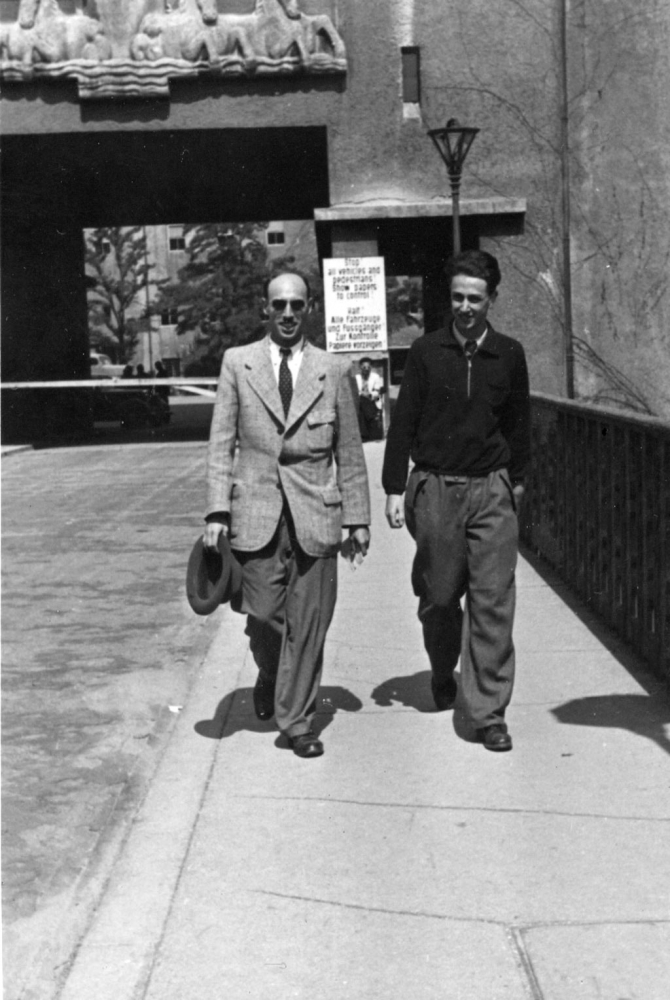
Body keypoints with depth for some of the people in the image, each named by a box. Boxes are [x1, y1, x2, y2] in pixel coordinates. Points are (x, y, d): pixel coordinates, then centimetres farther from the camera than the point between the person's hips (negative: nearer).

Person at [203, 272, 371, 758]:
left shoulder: (335, 370, 6)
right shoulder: (238, 362, 6)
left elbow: (349, 451, 8)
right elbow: (221, 442, 4)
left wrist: (358, 518, 6)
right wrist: (217, 511, -5)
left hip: (314, 514, 0)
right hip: (256, 510, 0)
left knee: (308, 622, 1)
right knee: (262, 615, 2)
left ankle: (297, 721, 15)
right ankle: (270, 678, 35)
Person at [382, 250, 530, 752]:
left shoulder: (509, 355, 4)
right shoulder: (426, 351, 0)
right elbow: (403, 423, 2)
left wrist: (516, 480, 21)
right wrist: (394, 489, -1)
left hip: (491, 491, 0)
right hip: (435, 490, 0)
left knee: (493, 601, -6)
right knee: (439, 596, 10)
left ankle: (489, 712, 1)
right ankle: (443, 674, 38)